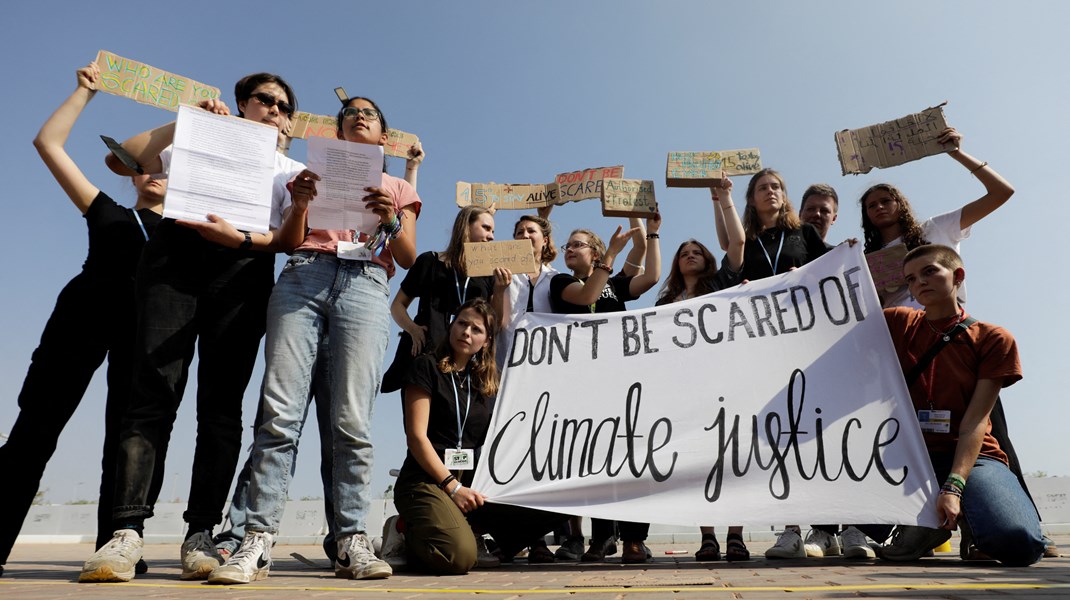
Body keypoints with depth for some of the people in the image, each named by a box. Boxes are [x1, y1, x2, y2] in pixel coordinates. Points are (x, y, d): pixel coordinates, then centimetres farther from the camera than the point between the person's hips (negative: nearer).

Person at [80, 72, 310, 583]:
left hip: (242, 267, 0)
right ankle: (126, 533, -16)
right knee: (154, 392, -13)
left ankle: (201, 535, -7)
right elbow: (119, 161, 16)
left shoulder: (291, 171, 25)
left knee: (221, 401, -8)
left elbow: (290, 240, 8)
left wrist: (239, 237, -14)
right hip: (175, 255, 0)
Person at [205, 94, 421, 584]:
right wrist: (298, 204, -3)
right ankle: (257, 542, -11)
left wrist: (391, 220, -6)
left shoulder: (397, 187, 25)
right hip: (303, 273, 1)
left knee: (352, 420, -11)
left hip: (365, 283, -1)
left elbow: (409, 260, 12)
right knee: (280, 411, -12)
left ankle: (352, 542, -8)